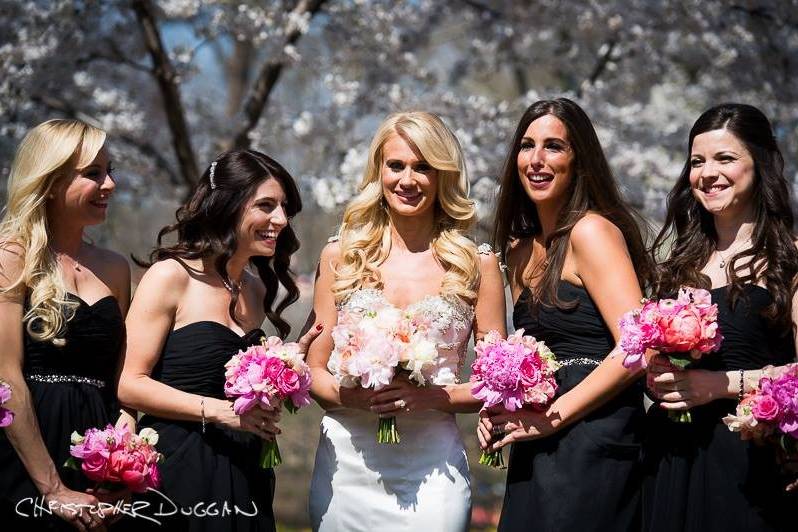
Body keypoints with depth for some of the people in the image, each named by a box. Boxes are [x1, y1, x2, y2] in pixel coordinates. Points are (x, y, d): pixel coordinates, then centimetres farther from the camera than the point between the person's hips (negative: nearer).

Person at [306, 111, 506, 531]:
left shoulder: (476, 264, 4)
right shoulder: (340, 256, 8)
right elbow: (314, 370, 10)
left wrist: (431, 397, -12)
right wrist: (347, 394, -11)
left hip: (431, 468, -1)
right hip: (345, 461, 1)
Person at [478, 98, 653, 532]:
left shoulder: (592, 230, -10)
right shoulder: (521, 251, 15)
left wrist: (552, 416, -16)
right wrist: (500, 412, 2)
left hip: (593, 443, -8)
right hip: (537, 453, 8)